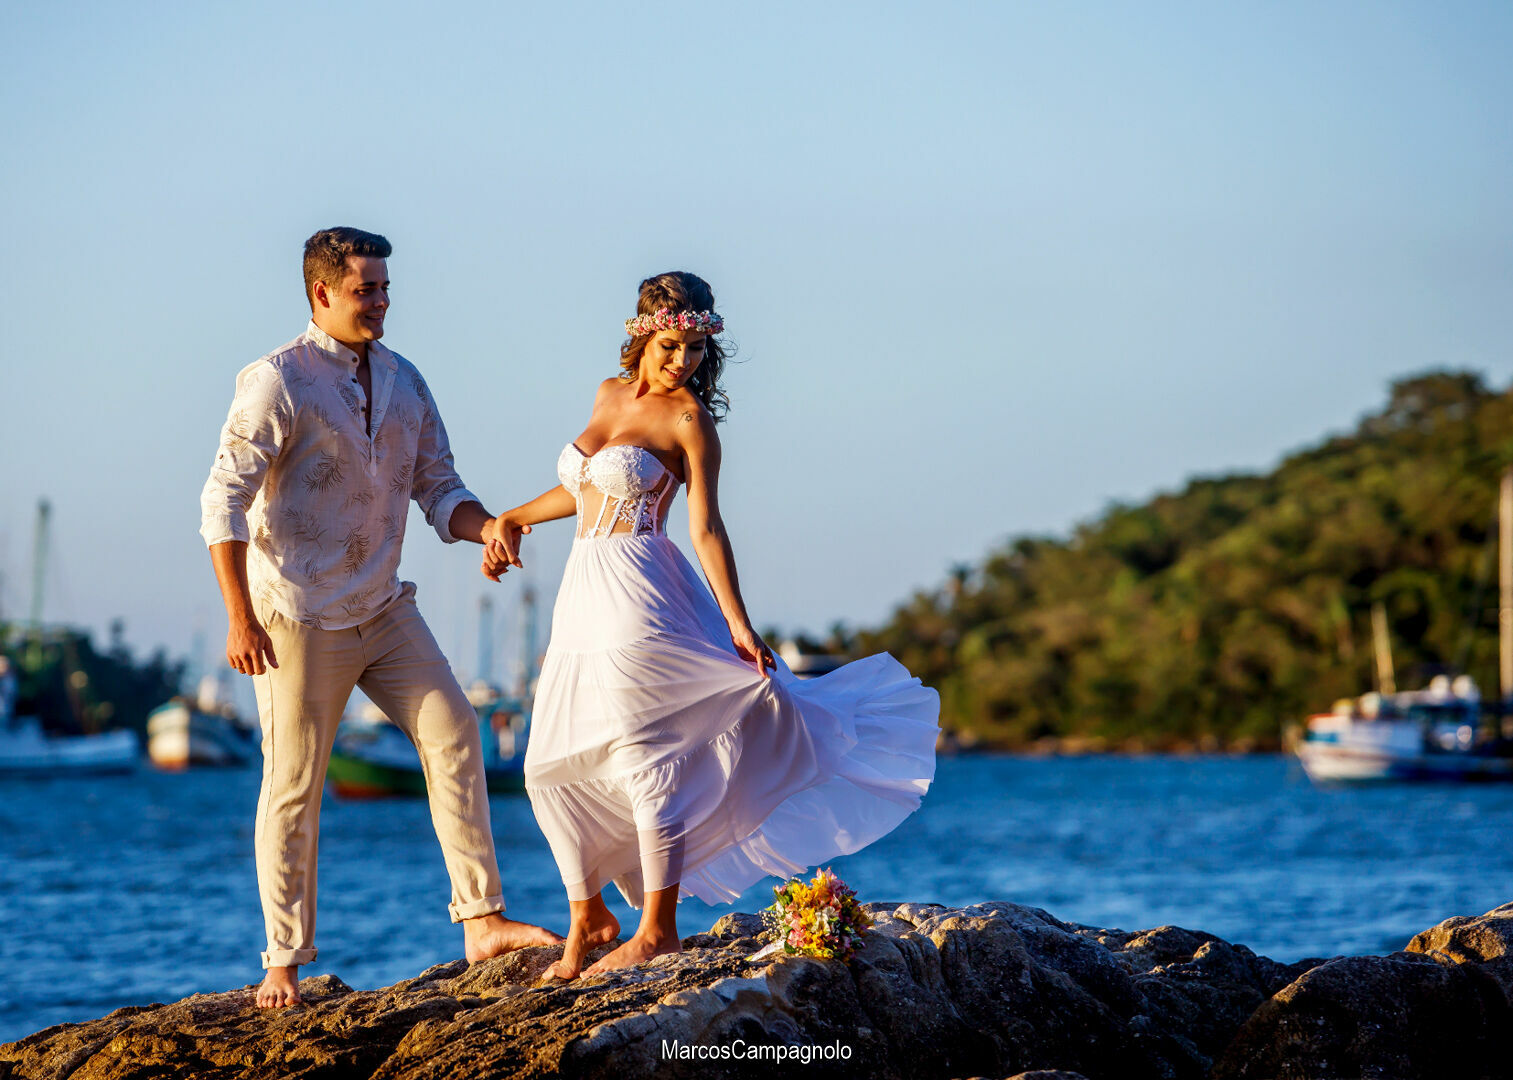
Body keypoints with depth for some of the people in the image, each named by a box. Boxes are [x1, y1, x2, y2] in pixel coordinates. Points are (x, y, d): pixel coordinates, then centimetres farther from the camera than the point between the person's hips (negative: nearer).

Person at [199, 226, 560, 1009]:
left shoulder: (403, 382, 8)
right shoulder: (279, 381, -12)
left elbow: (439, 489, 10)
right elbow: (223, 503, -14)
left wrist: (488, 527, -13)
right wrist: (240, 620, -19)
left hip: (383, 609, 6)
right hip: (300, 619, -6)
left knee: (453, 733, -7)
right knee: (294, 787, -1)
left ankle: (481, 921, -8)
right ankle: (284, 964, 8)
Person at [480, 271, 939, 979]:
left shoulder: (688, 418, -5)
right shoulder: (610, 394, 14)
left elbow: (705, 528, -10)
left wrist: (739, 624, -16)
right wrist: (512, 520, 31)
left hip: (639, 592, -7)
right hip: (584, 594, 7)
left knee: (639, 750, -11)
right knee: (552, 765, 5)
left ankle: (657, 928, -8)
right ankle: (588, 915, 17)